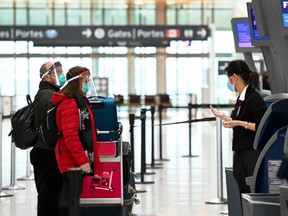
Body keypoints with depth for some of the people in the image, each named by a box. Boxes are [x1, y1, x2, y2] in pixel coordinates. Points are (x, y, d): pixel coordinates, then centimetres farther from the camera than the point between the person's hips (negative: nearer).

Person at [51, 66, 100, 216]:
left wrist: (90, 158, 20)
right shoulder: (69, 104, -16)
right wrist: (82, 160, -22)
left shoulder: (80, 101, 15)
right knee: (72, 199, -8)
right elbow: (70, 136, -22)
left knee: (68, 198, 13)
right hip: (72, 159, -10)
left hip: (79, 158, 10)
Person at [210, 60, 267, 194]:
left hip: (253, 153, -9)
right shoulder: (241, 98, 13)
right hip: (240, 154, 9)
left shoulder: (253, 99, -14)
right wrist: (223, 117, 22)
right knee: (243, 193, 9)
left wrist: (239, 123, -21)